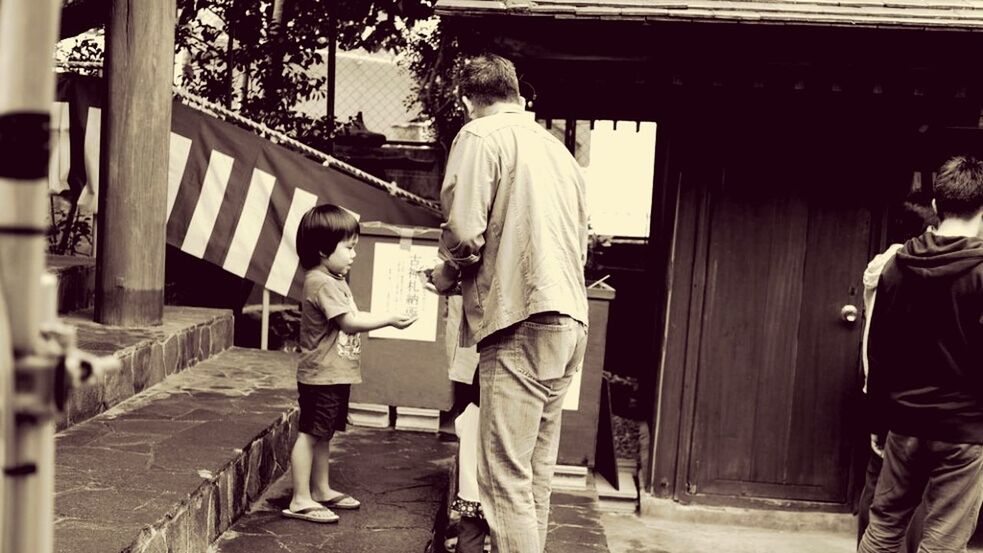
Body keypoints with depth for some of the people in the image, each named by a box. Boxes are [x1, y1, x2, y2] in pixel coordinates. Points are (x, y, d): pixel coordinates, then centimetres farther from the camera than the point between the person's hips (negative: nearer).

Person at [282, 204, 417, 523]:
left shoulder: (335, 281, 16)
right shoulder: (321, 283, -19)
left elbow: (353, 317, 18)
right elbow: (350, 322, -21)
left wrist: (384, 318, 6)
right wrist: (389, 320, -18)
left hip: (336, 375, 10)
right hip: (321, 375, -10)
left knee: (323, 435, 18)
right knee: (309, 434, -4)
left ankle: (322, 491, 29)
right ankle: (300, 501, 1)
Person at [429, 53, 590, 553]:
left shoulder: (481, 135, -3)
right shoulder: (558, 148, 21)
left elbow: (465, 231, -15)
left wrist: (446, 274, 6)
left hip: (521, 322, -9)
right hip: (570, 323, 9)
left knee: (505, 478, -6)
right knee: (536, 473, 15)